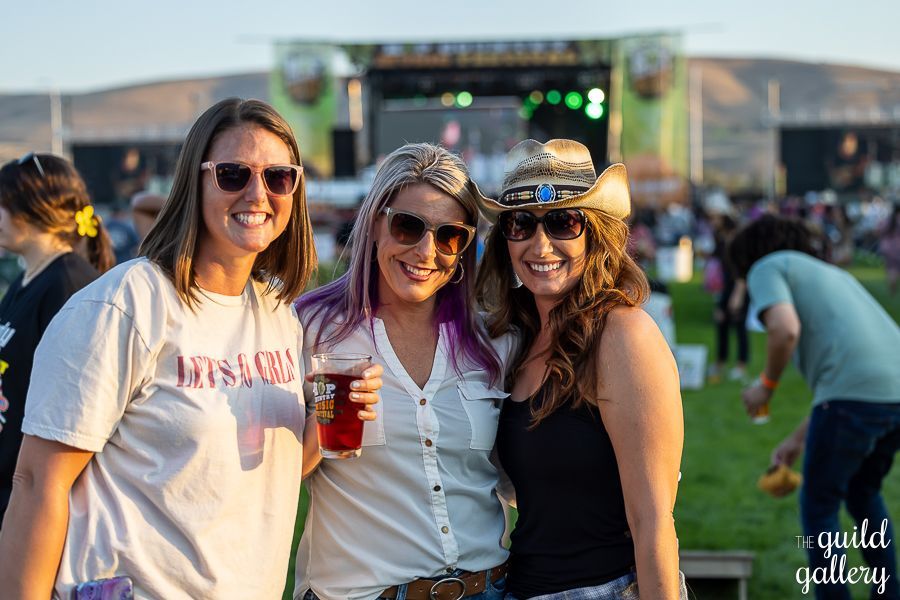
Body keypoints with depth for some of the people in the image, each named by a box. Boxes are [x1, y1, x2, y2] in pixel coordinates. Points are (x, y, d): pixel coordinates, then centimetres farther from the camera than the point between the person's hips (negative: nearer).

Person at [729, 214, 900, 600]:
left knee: (819, 505, 13)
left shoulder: (766, 267, 10)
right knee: (863, 492, 29)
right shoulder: (830, 275, 34)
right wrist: (798, 439, 37)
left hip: (856, 395, -8)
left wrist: (766, 385, 6)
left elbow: (785, 329, -12)